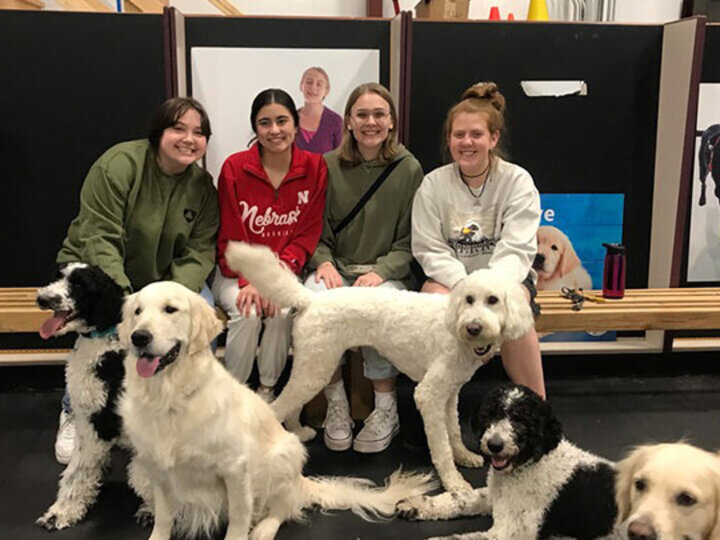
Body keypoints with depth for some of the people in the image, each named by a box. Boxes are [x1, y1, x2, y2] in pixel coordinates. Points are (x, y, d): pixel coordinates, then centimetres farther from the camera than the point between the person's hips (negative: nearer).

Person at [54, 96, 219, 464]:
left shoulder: (203, 186, -5)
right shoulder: (118, 165, -19)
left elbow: (200, 251, -10)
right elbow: (99, 240, -24)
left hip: (161, 276, 4)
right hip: (94, 269, -4)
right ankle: (74, 413, 0)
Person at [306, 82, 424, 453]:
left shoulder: (409, 169, 2)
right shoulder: (329, 166, 5)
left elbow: (410, 240, 0)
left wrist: (380, 271, -16)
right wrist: (323, 262, -13)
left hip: (388, 272, -1)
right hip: (336, 269, 2)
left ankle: (386, 406, -13)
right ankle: (335, 401, -14)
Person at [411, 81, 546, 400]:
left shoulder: (517, 181, -4)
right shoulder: (433, 185, -1)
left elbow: (516, 250, -13)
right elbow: (430, 250, -6)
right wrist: (464, 285, -25)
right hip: (450, 275, 1)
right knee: (438, 300, -33)